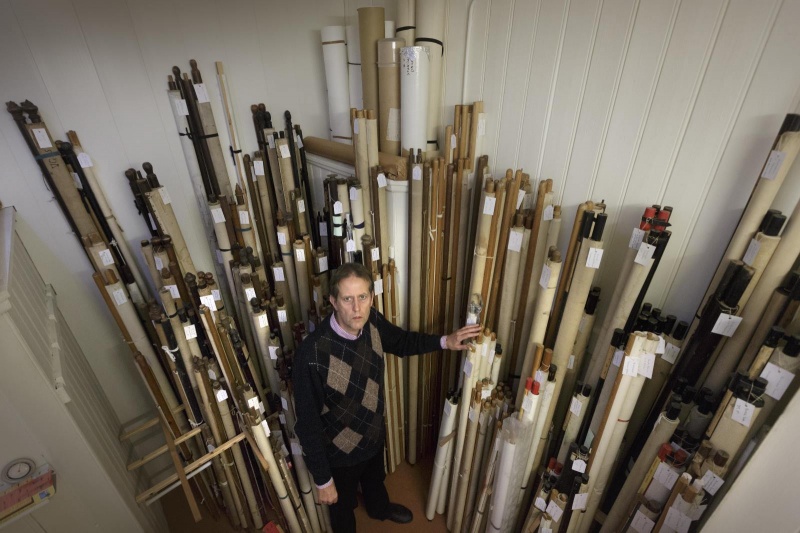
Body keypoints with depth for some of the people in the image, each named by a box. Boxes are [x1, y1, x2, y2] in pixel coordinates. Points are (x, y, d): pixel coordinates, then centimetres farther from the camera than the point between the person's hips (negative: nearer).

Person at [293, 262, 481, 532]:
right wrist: (322, 480, -15)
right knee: (343, 505, 28)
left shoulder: (373, 322, -21)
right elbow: (308, 423, -25)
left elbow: (402, 342, 2)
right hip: (339, 450, -5)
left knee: (375, 479, 37)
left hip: (373, 433, 6)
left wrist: (444, 341, -9)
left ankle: (379, 508, 70)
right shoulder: (311, 353, -38)